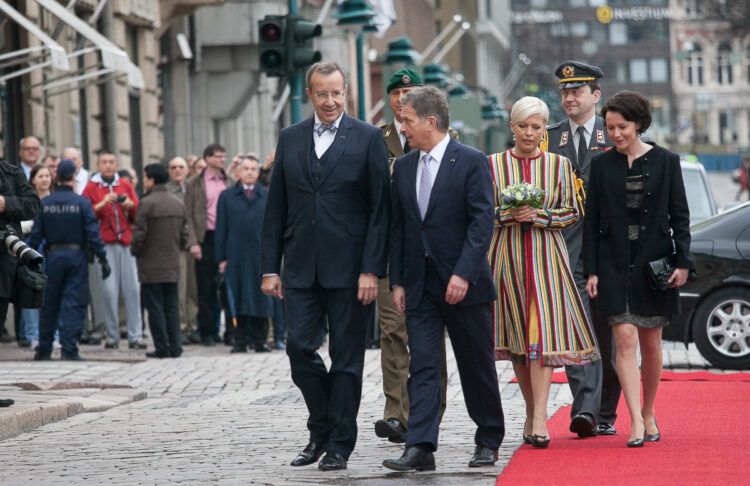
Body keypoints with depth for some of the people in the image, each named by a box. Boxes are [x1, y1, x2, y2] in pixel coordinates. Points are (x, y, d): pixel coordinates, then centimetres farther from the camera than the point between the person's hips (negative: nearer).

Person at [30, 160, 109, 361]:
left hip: (53, 256, 3)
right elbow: (93, 233, -9)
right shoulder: (82, 203, -5)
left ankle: (44, 349, 16)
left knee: (49, 304, 11)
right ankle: (69, 349, -6)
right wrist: (103, 259, -6)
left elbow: (35, 234, 3)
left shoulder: (44, 203, 2)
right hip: (77, 256, -3)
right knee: (74, 303, 0)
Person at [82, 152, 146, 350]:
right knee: (109, 291, -6)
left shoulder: (126, 186, 16)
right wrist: (102, 204, -13)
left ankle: (135, 336, -2)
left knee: (132, 289, -3)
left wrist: (130, 206, -6)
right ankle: (112, 335, 1)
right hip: (104, 243, -2)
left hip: (126, 241, 2)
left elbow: (138, 216, 14)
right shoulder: (91, 188, 8)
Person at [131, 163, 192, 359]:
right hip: (172, 265, 6)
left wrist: (135, 251, 3)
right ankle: (175, 347, 8)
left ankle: (162, 348, -1)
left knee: (155, 307, -1)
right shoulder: (177, 204, 9)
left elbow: (139, 234, -14)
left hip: (151, 265, -6)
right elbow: (184, 235, 11)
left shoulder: (146, 203, -13)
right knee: (172, 306, 10)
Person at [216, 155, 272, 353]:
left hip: (260, 255, 0)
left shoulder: (266, 197, 10)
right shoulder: (227, 196, 10)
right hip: (236, 255, 0)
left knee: (261, 298, 1)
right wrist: (221, 258, 0)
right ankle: (241, 341, 6)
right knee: (238, 298, 1)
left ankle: (260, 340, 8)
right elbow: (221, 229, 7)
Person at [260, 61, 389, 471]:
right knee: (299, 348, -2)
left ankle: (339, 444, 10)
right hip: (301, 268, 3)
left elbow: (380, 209, -4)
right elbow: (276, 209, 12)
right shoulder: (290, 139, 10)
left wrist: (372, 269, -11)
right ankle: (322, 429, 17)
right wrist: (270, 267, 6)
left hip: (348, 268, -3)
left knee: (346, 357, 2)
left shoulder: (368, 138, -1)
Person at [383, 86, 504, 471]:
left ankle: (488, 441, 22)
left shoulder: (471, 162, -7)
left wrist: (463, 274, -20)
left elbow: (481, 222, -12)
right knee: (422, 367, -4)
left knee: (477, 366, 7)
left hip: (463, 283, -4)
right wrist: (397, 281, 6)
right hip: (420, 285, 4)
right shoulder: (403, 167, 10)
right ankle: (420, 448, -10)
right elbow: (397, 227, 12)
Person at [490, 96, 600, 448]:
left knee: (542, 331, -13)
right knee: (516, 336, 4)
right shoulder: (493, 164, 6)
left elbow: (571, 213, 6)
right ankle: (532, 412, 17)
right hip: (507, 255, 1)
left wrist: (540, 216, -11)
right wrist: (509, 214, -11)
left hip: (545, 255, -1)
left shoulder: (559, 165, 6)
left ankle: (539, 420, -19)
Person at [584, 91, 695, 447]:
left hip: (654, 261, 0)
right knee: (625, 339, -11)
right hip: (615, 264, 0)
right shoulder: (602, 165, 5)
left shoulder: (665, 161, 2)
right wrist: (591, 270, 0)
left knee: (651, 343, 6)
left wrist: (683, 262, -5)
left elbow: (680, 216, 4)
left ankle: (648, 413, 24)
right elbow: (591, 220, 6)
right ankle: (636, 422, -15)